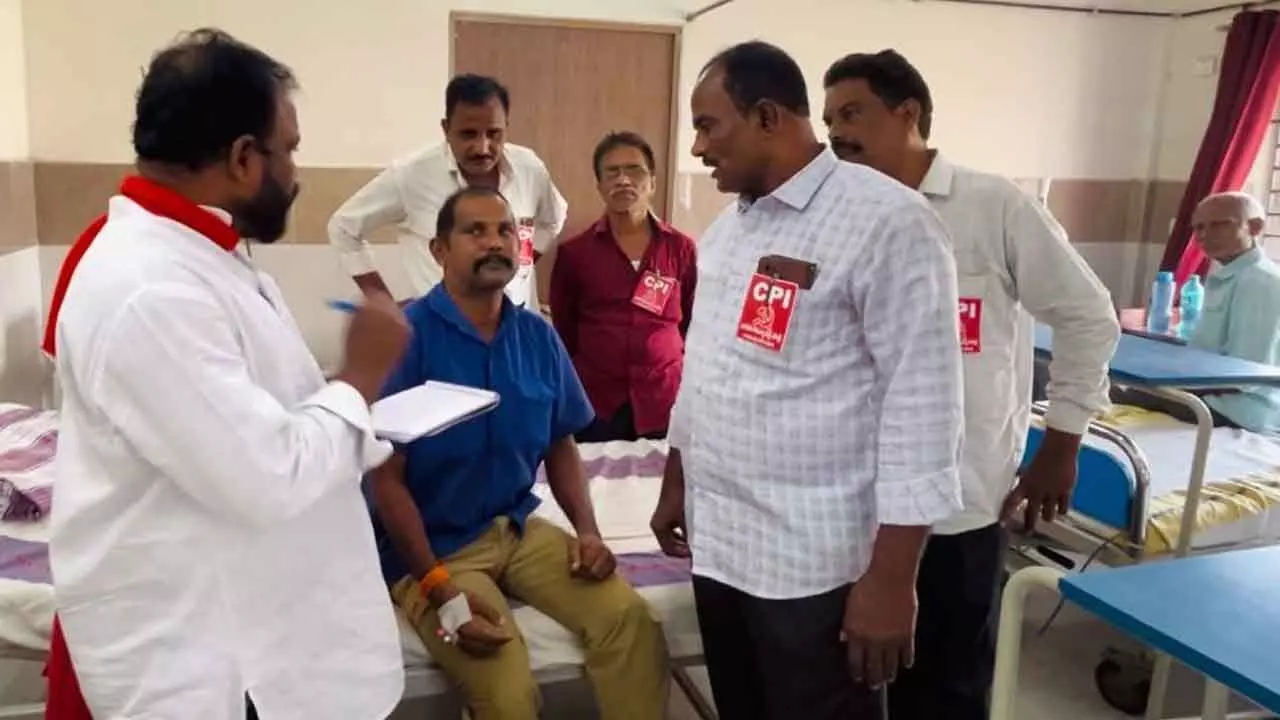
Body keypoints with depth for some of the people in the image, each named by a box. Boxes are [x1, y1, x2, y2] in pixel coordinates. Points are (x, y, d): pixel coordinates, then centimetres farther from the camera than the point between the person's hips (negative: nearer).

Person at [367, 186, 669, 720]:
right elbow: (385, 478, -14)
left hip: (518, 527, 5)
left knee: (632, 622, -13)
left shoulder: (538, 337, 3)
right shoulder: (407, 337, -14)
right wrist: (441, 590, -19)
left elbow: (561, 446, 13)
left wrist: (587, 531, -3)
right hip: (432, 546, -5)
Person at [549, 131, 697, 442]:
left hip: (664, 403, 0)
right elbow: (563, 334, 8)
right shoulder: (574, 252, 1)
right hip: (594, 405, 0)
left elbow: (693, 326, 9)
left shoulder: (681, 248, 1)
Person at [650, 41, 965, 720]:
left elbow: (922, 403, -17)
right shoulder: (726, 226, 10)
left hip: (814, 561, -7)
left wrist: (891, 577, -18)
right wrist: (676, 484, 20)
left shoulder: (886, 221, -15)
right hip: (716, 540, 7)